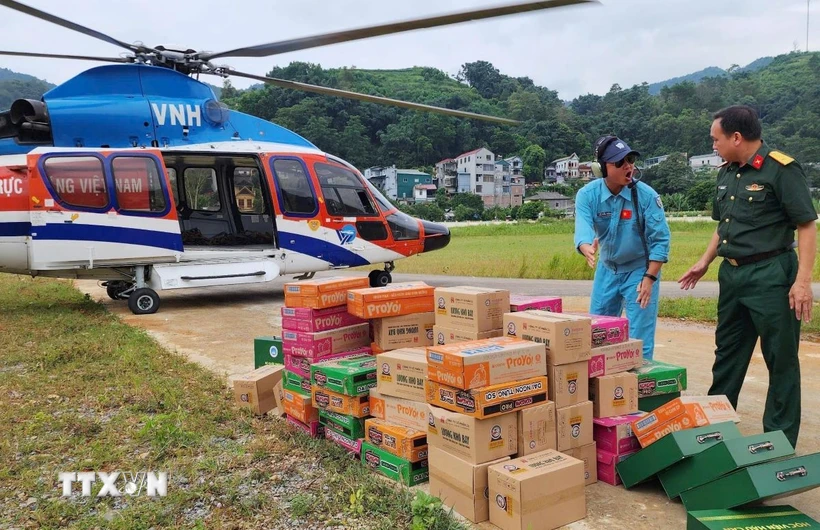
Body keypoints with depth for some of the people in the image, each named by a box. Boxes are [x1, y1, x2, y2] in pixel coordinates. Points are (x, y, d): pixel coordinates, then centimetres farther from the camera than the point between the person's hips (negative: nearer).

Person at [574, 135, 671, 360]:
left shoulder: (646, 195, -17)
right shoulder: (588, 195, -12)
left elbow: (660, 240, -14)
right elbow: (583, 227, -29)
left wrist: (650, 278, -19)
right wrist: (587, 248, -51)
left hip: (640, 269, -3)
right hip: (607, 269, 3)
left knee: (639, 338, -4)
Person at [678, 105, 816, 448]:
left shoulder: (781, 169, -12)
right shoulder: (726, 173, 10)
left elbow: (806, 226, -14)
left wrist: (803, 280, -20)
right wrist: (704, 262, 16)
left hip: (770, 275, -8)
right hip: (732, 274, 8)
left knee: (781, 360, 4)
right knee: (727, 352, 16)